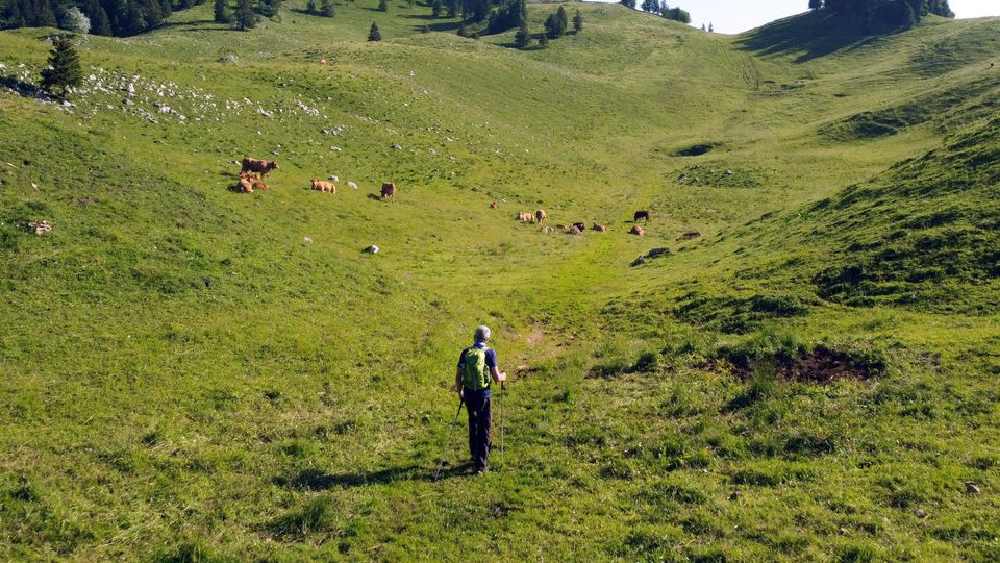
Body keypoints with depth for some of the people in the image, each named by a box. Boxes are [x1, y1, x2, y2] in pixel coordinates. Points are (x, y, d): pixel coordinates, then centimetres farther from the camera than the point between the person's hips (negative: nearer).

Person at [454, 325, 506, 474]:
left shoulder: (465, 352, 0)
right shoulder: (489, 352, -10)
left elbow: (458, 376, 4)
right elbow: (496, 378, -11)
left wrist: (459, 391, 21)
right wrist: (503, 376, 12)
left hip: (468, 393, 4)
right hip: (483, 394, -4)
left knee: (473, 422, 25)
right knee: (484, 428, 5)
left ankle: (475, 455, 39)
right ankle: (481, 464, 2)